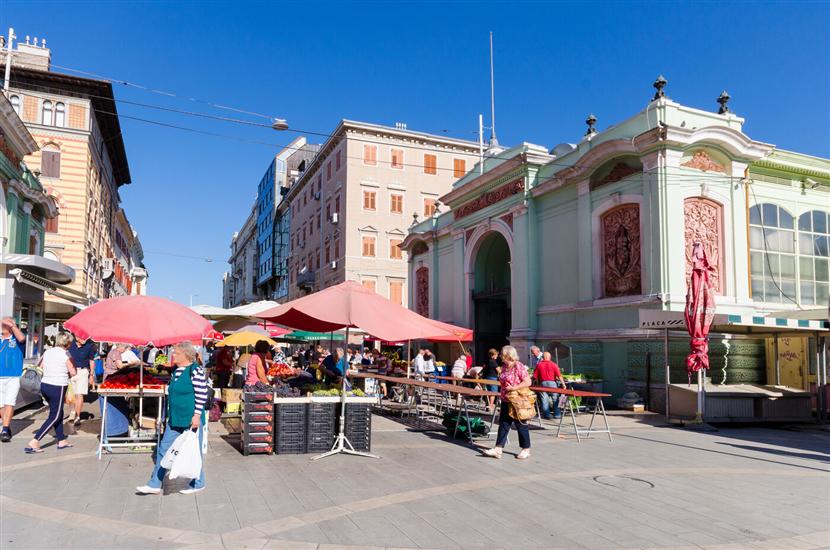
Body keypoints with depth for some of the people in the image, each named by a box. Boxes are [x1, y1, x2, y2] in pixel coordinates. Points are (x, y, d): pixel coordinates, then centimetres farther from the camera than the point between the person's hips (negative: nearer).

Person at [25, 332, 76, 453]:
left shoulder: (47, 352, 5)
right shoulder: (66, 355, -13)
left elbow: (41, 366, 16)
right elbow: (73, 373, -12)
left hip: (44, 385, 7)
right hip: (57, 388, -7)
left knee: (58, 413, 19)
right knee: (54, 417, 2)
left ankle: (61, 441, 27)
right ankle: (33, 443, -6)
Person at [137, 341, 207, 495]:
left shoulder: (195, 370, -15)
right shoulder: (176, 371, 11)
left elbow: (202, 395, -17)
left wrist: (197, 415, -20)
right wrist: (170, 415, 21)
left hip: (191, 420, -8)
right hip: (175, 419, 8)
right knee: (164, 449, 9)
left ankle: (198, 483, 20)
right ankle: (155, 484, 18)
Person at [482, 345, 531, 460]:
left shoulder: (519, 367, -15)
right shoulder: (504, 367, 9)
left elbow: (528, 382, -20)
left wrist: (514, 388, -23)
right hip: (506, 401, 8)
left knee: (521, 425, 5)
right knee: (503, 424, 6)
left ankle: (526, 449, 19)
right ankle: (498, 449, 8)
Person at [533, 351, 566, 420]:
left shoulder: (539, 365, 1)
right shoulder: (554, 365, -3)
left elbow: (535, 377, 1)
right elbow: (559, 376, -7)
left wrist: (538, 383, 15)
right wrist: (563, 384, -2)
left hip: (543, 383, 1)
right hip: (552, 383, -1)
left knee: (544, 400, 5)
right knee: (555, 399, 10)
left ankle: (546, 415, 7)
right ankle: (557, 414, 12)